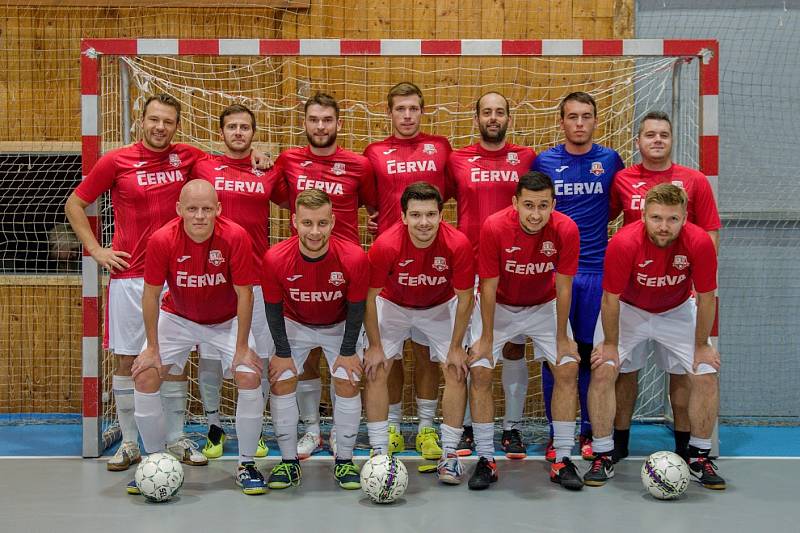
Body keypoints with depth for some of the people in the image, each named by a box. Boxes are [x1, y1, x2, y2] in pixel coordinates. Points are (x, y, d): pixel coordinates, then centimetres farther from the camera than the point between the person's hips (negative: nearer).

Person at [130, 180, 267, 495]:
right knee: (144, 376, -11)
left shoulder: (235, 237, -27)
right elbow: (151, 294, -13)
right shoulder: (162, 240, -25)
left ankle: (246, 465, 0)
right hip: (177, 317, 1)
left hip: (227, 320, -1)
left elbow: (244, 294, -18)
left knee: (250, 377, -18)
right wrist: (152, 348, -10)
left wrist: (242, 347, -16)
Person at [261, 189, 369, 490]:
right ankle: (289, 461, 8)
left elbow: (356, 308, -16)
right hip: (294, 324, 1)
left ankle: (344, 461, 10)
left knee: (348, 384, -8)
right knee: (281, 383, -7)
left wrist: (348, 352, -9)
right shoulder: (275, 259, -31)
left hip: (340, 326, 0)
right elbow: (273, 308, -14)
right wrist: (283, 352, -9)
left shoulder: (354, 258, -32)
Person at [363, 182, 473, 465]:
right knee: (376, 371, -9)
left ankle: (450, 452, 6)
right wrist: (375, 346, -13)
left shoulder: (458, 244, -31)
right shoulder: (385, 245, -33)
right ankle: (380, 451, 2)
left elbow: (464, 298, -16)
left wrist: (456, 348, -11)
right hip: (393, 305, -1)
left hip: (441, 306, 1)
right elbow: (370, 298, -18)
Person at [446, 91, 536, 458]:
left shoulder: (526, 158, 5)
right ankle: (466, 427, 15)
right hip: (470, 268, 0)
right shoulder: (457, 160, 5)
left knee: (514, 347, 4)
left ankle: (512, 428, 14)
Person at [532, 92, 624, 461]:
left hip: (596, 270, 1)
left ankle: (590, 432, 19)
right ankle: (555, 434, 12)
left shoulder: (610, 160, 4)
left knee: (590, 353, 6)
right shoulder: (544, 161, 3)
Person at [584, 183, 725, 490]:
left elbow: (705, 298, -15)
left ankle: (699, 458, 11)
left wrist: (702, 346, -7)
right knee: (602, 372, -14)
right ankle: (603, 458, 1)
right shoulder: (623, 243, -33)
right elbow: (611, 298, -20)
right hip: (627, 310, -1)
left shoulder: (700, 243, -29)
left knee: (706, 376, -9)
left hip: (678, 312, 1)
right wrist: (610, 344, -11)